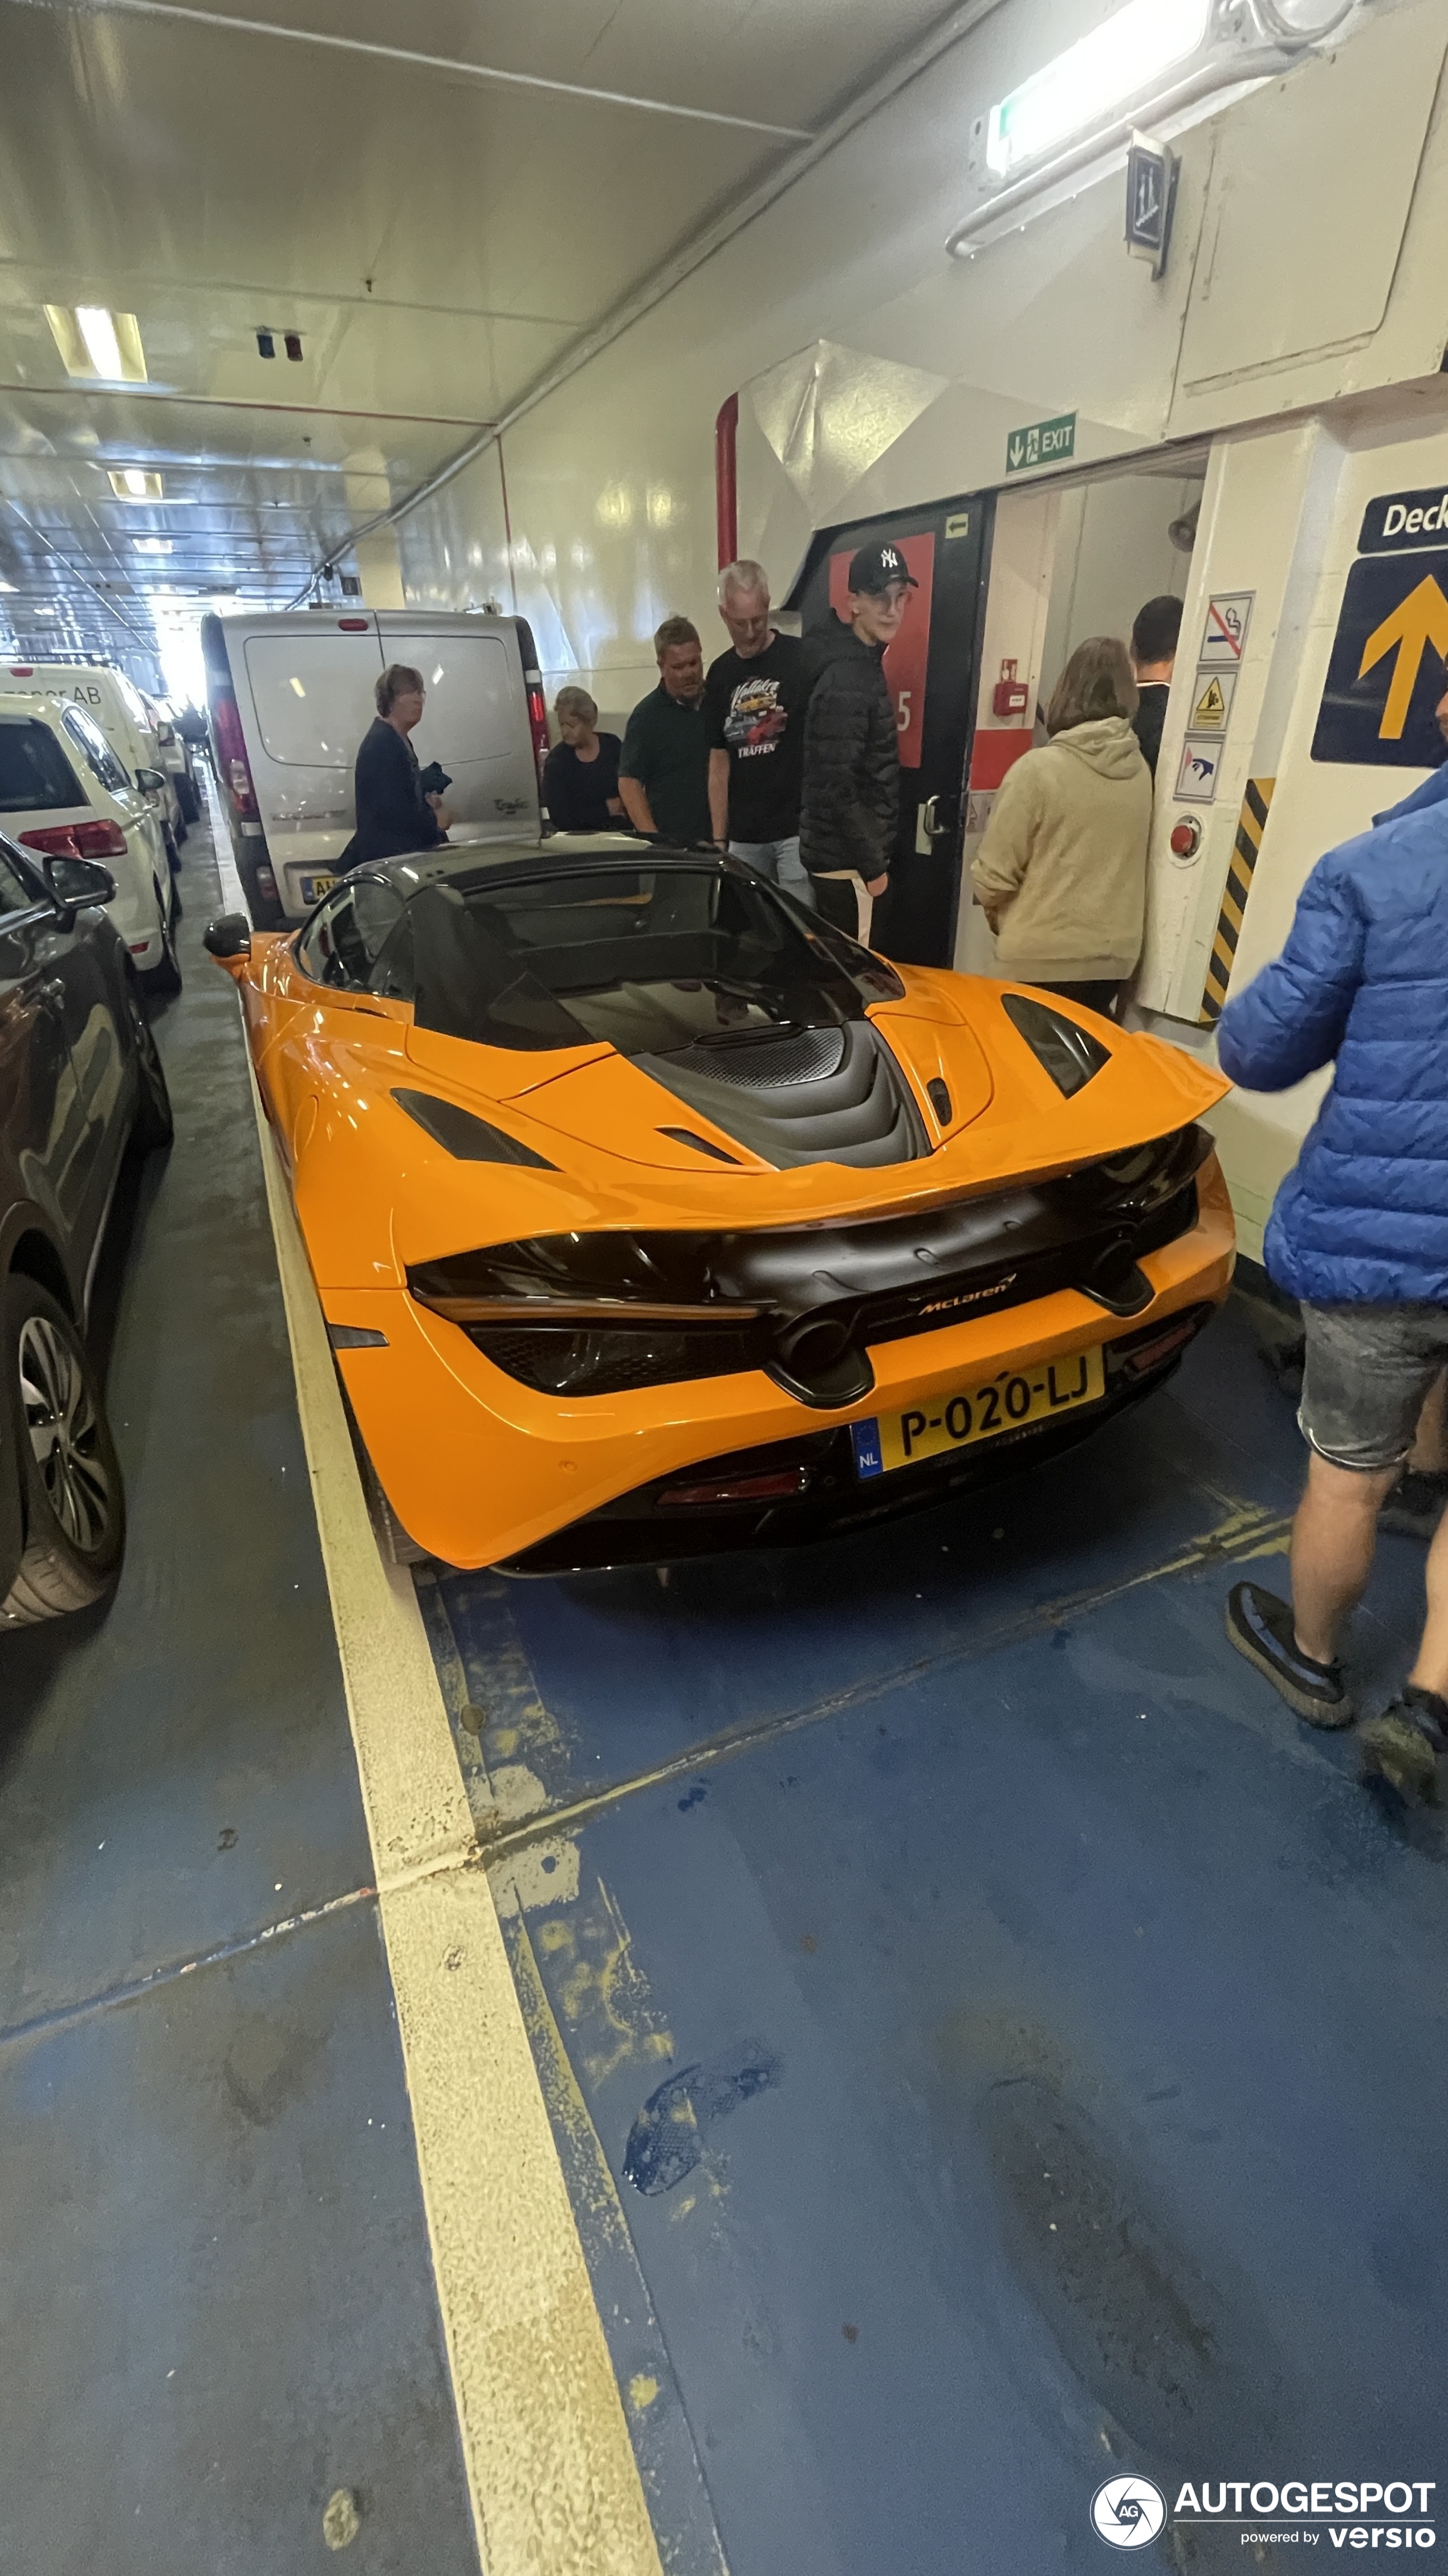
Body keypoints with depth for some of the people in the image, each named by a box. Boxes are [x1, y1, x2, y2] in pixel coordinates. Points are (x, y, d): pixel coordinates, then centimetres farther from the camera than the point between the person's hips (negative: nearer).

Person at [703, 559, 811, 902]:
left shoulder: (801, 659, -2)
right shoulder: (720, 674, 12)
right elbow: (719, 761, 15)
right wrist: (718, 839, 10)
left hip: (797, 831, -4)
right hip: (744, 837, 4)